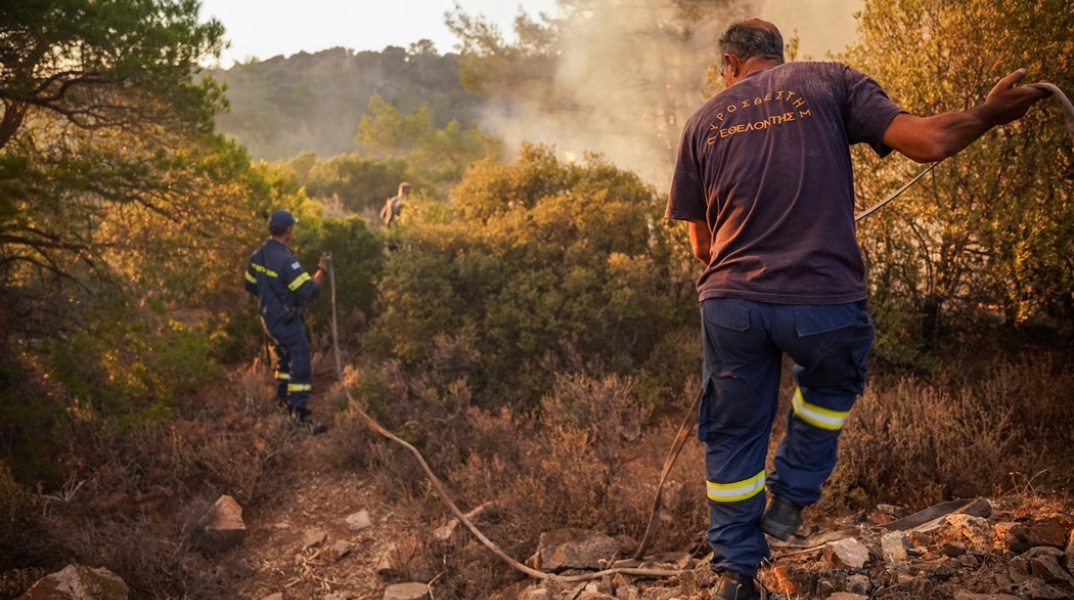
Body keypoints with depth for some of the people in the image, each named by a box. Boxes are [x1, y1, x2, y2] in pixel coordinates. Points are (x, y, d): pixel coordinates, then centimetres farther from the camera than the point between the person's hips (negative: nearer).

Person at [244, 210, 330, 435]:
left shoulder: (257, 256, 0)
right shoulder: (286, 261, -27)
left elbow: (250, 286, 14)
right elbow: (309, 291, -28)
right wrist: (322, 269, -16)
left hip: (269, 318, 9)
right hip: (287, 322, -9)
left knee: (284, 358, 27)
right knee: (300, 366, -6)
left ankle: (283, 398, 42)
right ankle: (300, 414, -8)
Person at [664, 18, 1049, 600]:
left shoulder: (703, 121, 12)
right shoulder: (829, 81, 5)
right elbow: (927, 141, -6)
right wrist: (990, 113, 12)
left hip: (731, 301, 2)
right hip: (824, 300, -1)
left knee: (732, 440, 17)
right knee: (831, 388, 31)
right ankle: (789, 498, 30)